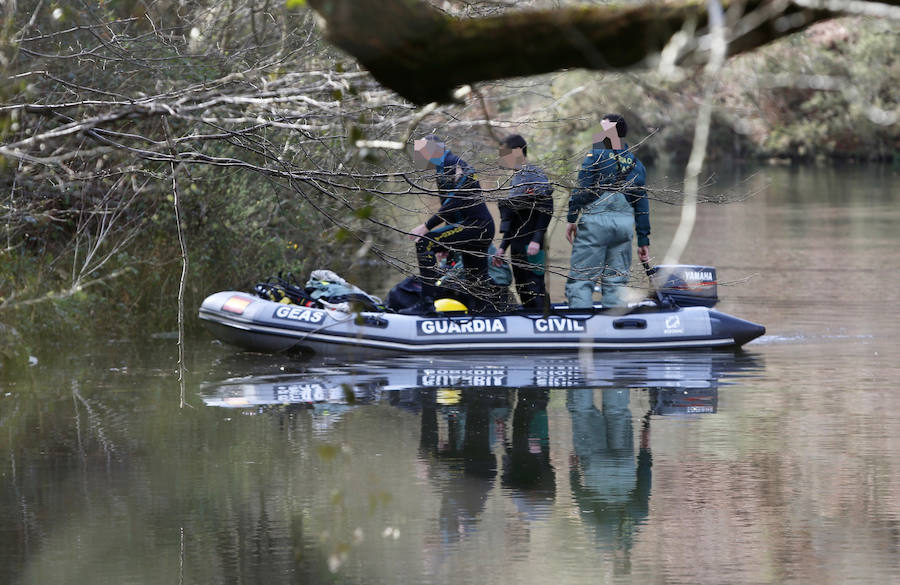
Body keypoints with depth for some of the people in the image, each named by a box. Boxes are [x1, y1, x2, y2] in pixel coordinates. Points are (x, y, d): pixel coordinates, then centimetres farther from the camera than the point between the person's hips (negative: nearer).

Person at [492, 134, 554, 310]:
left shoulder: (534, 175, -9)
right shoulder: (515, 178, 18)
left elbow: (546, 209, -17)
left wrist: (537, 240, -23)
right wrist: (503, 247, 21)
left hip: (531, 248, -9)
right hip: (518, 247, 9)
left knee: (535, 290, -11)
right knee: (523, 292, 10)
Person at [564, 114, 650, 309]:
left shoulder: (596, 154, -1)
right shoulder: (635, 163, 16)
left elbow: (582, 189, -9)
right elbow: (642, 205, 15)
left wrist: (571, 218, -4)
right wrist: (643, 240, 16)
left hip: (596, 220, -5)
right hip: (625, 223, 5)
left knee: (580, 280, -6)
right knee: (616, 282, 9)